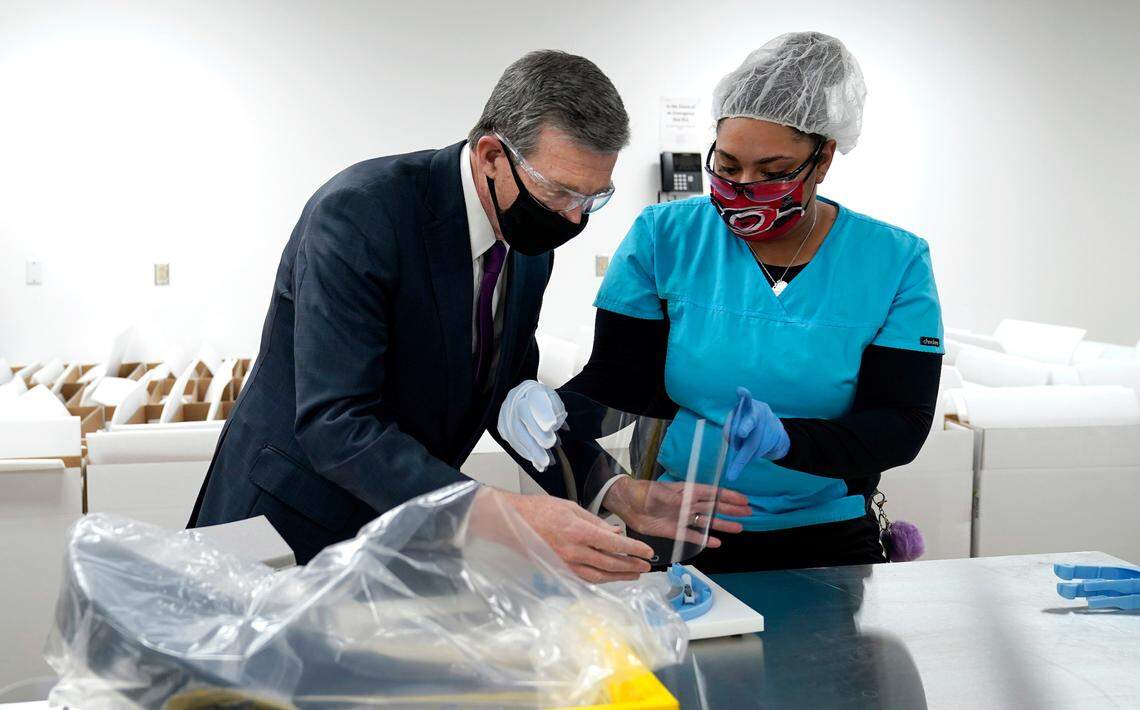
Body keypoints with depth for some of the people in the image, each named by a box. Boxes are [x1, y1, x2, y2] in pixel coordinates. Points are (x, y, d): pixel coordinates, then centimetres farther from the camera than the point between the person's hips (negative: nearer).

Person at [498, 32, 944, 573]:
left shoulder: (895, 264, -4)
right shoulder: (663, 238, -3)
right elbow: (619, 378, -3)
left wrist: (785, 439, -27)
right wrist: (555, 409, -25)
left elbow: (902, 426, -9)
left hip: (826, 546, 0)